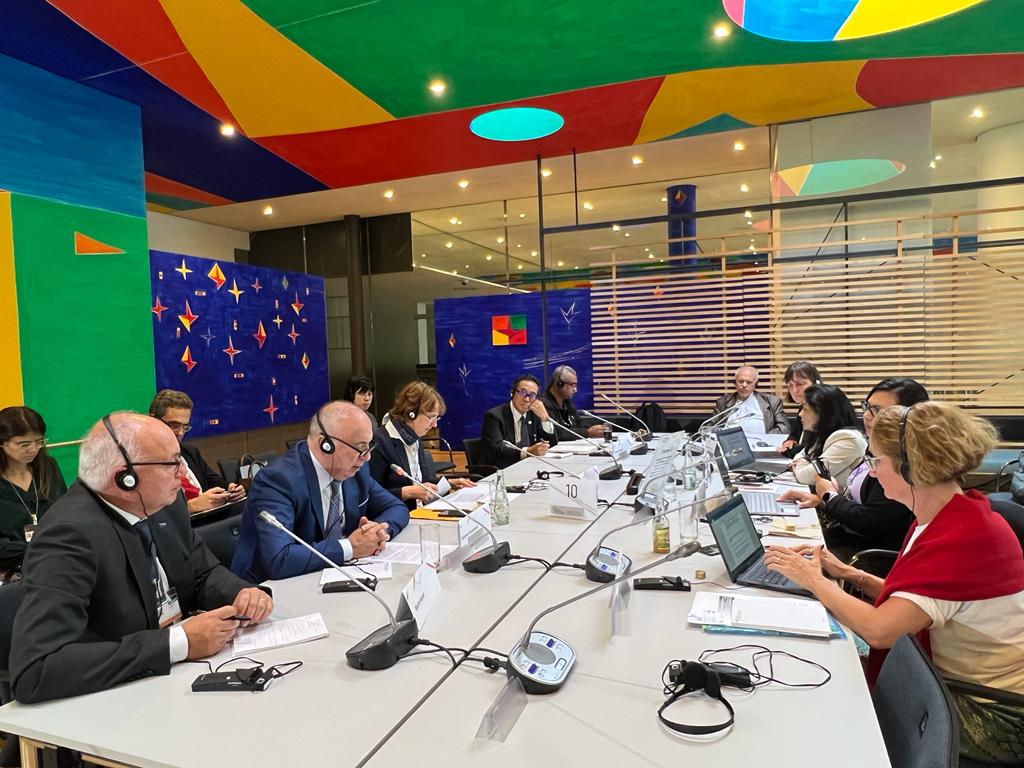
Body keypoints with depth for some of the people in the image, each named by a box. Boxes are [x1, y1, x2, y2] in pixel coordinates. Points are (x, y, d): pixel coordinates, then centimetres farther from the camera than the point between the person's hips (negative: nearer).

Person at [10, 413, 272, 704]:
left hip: (181, 671, 6)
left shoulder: (163, 503, -2)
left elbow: (204, 572, 10)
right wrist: (179, 642, -27)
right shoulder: (70, 532, -21)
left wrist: (242, 595, -11)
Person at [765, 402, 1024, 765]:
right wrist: (847, 573, -5)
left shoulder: (966, 535, -29)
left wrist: (813, 580, -19)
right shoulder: (938, 518, 1)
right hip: (957, 682, 8)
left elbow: (878, 630, -33)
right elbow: (904, 604, 7)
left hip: (992, 717, -7)